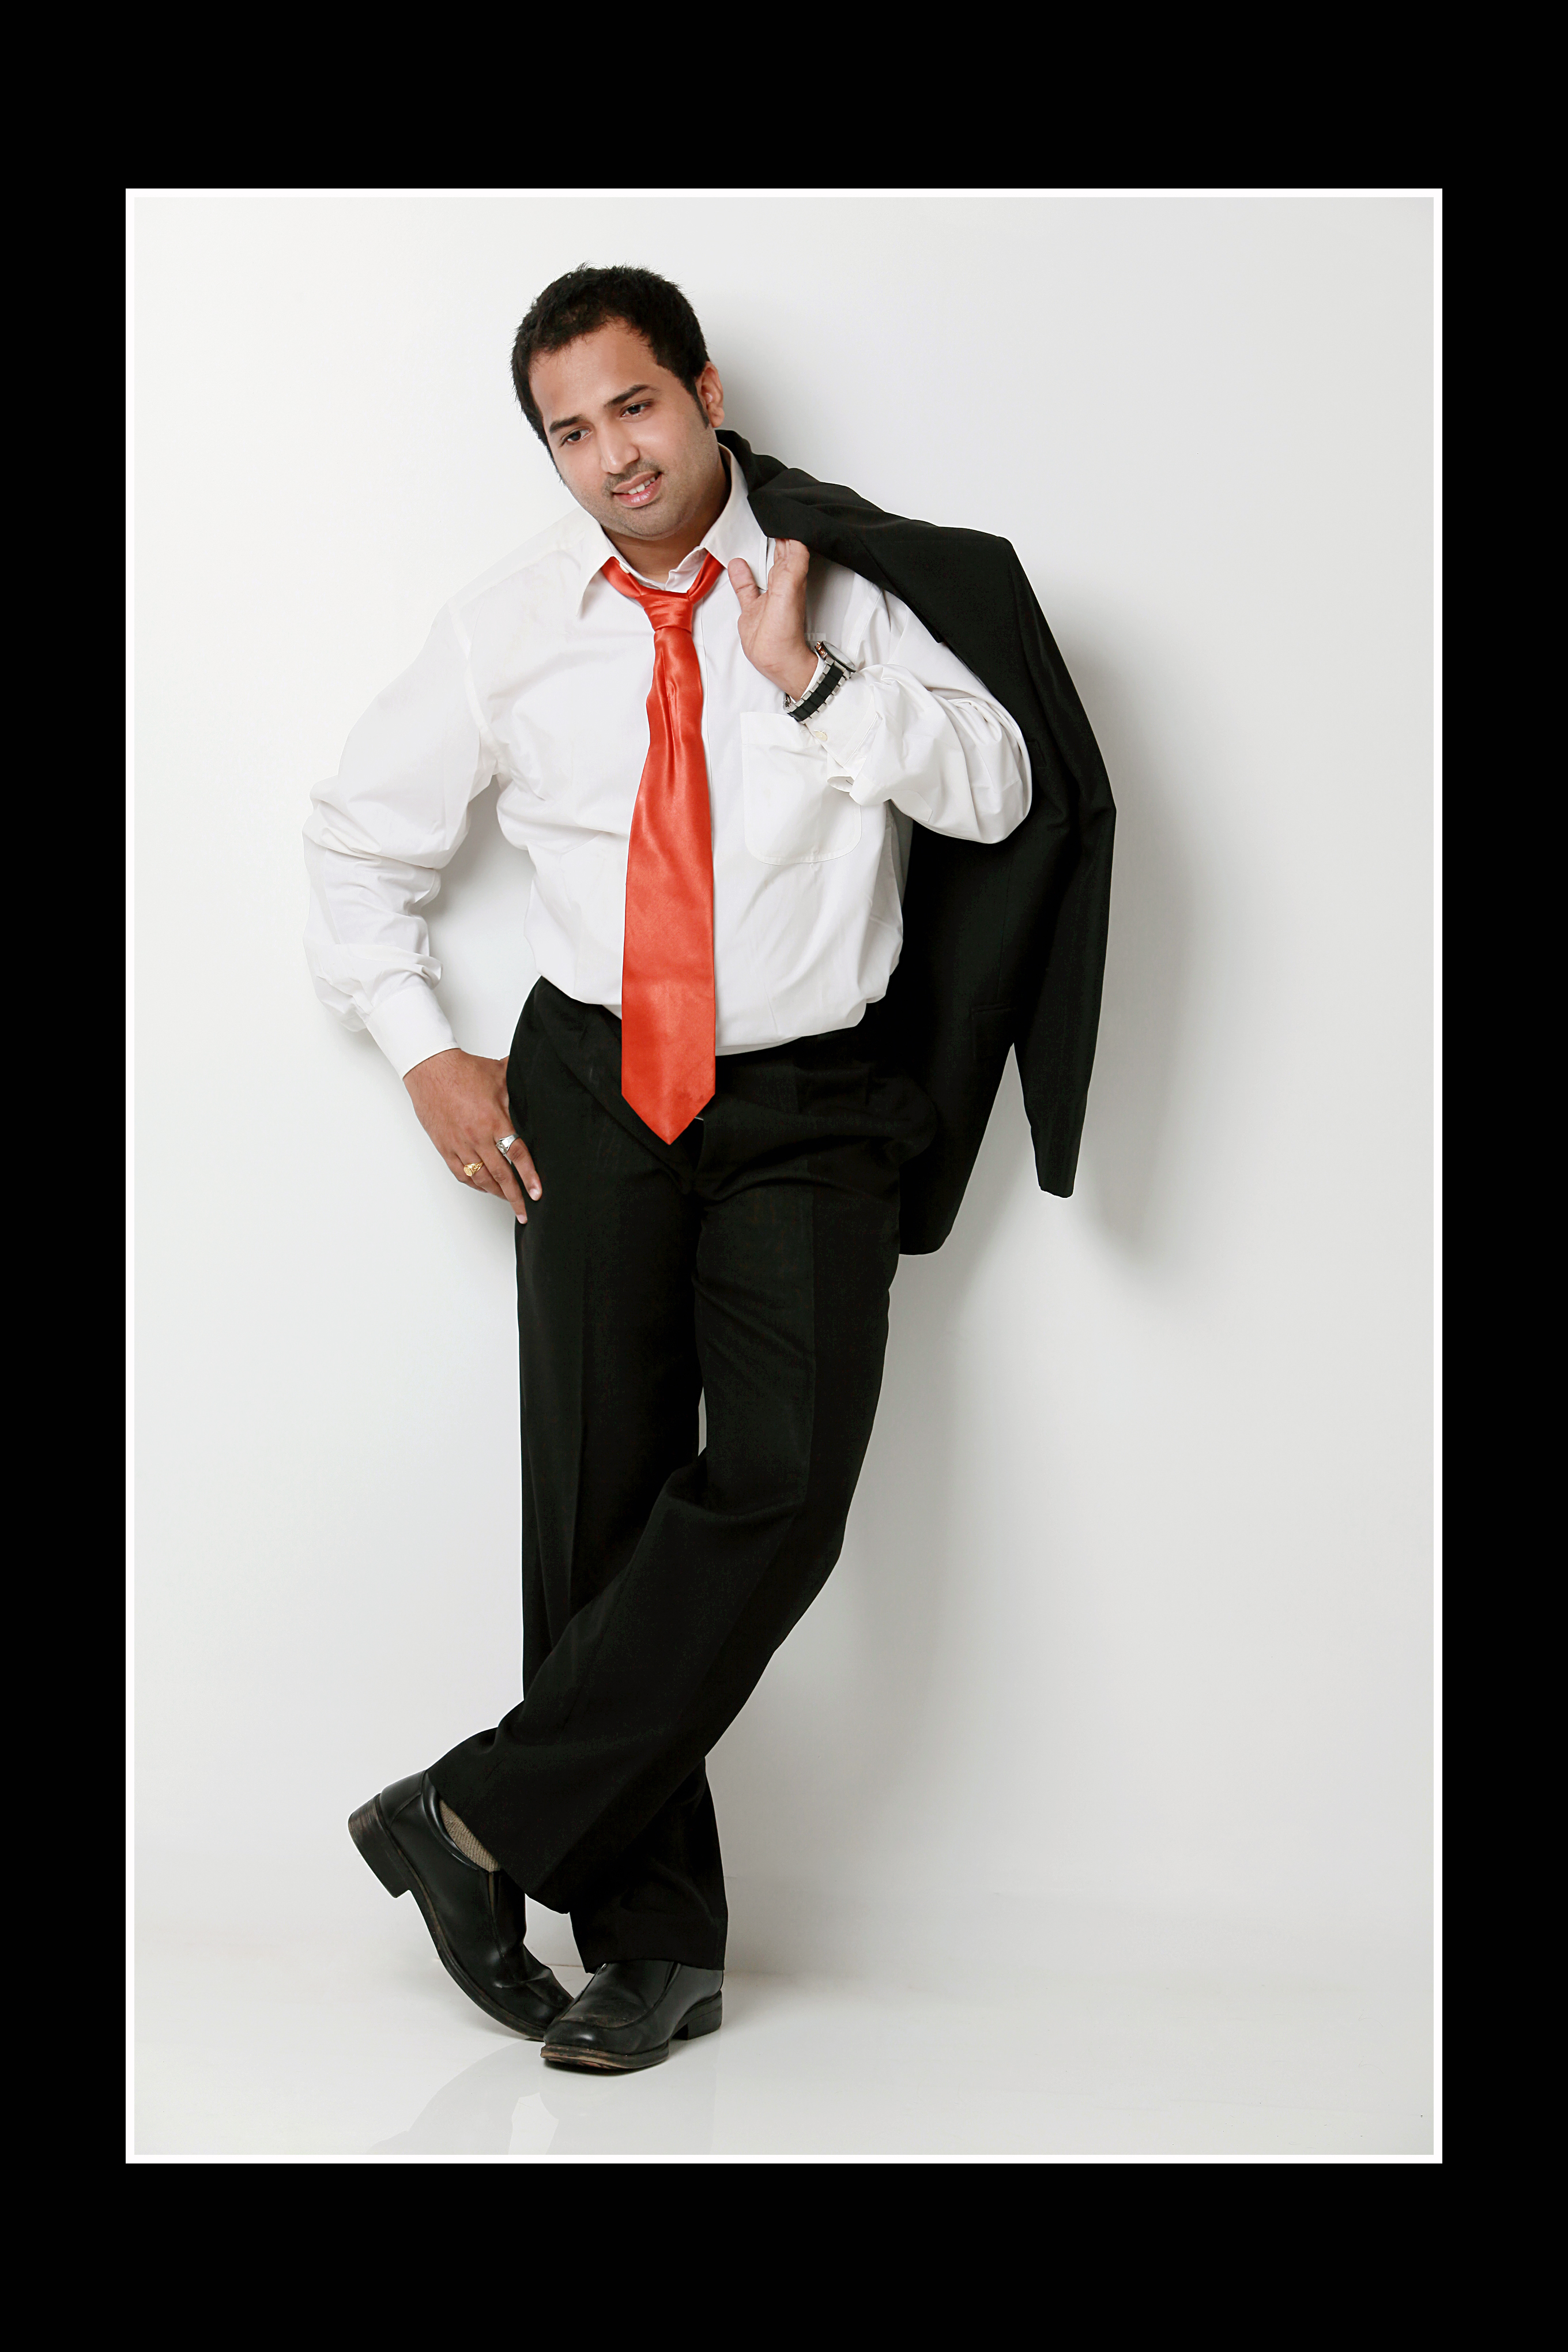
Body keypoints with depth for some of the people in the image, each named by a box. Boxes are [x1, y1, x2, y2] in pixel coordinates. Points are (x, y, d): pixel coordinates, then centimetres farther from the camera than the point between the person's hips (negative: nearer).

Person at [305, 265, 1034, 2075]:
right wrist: (426, 1058, 5)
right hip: (594, 1095, 1)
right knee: (599, 1503, 0)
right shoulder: (507, 625, 5)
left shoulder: (847, 591, 2)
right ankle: (652, 1939, 10)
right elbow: (361, 839, 14)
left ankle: (485, 1820, -6)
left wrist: (806, 676, -16)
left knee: (782, 1489, -16)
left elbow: (995, 789, -8)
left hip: (809, 1108, -1)